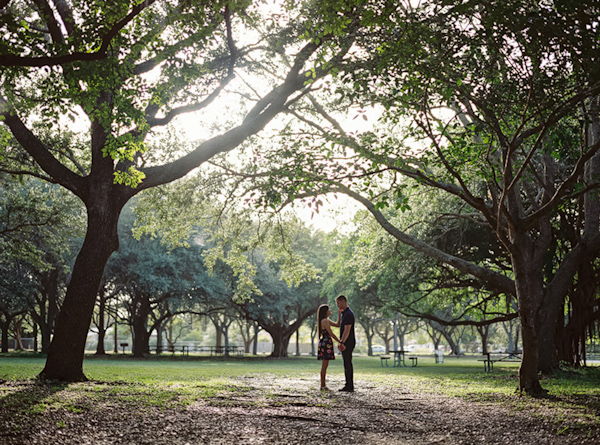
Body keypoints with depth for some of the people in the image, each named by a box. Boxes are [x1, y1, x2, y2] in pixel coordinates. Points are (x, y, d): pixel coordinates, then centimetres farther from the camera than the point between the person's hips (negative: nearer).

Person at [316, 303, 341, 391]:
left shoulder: (327, 320, 17)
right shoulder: (324, 321, -15)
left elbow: (337, 324, 17)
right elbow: (331, 333, -17)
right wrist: (340, 342, -13)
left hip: (325, 343, 10)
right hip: (326, 343, -10)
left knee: (325, 365, 10)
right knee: (324, 365, -7)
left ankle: (323, 385, 13)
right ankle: (322, 386, -5)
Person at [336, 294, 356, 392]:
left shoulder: (348, 314, -16)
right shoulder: (344, 313, 16)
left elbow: (347, 330, -24)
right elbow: (339, 324, 30)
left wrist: (342, 342, -26)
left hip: (348, 343, -10)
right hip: (345, 343, 10)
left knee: (348, 364, -8)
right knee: (346, 364, 12)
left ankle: (350, 387, -6)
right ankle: (348, 385, 16)